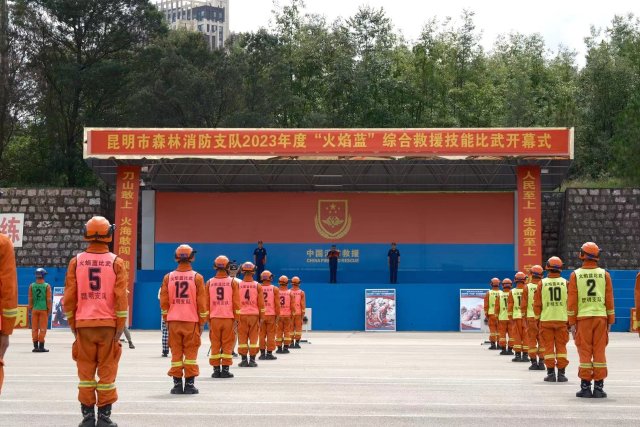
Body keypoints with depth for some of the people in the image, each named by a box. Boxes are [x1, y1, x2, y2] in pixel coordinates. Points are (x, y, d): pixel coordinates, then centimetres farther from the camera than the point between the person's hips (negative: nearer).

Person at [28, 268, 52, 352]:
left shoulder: (32, 286, 2)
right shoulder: (47, 286, -4)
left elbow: (30, 299, 3)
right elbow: (49, 299, -5)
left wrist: (30, 309, 10)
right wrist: (49, 310, 2)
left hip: (34, 309, 2)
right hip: (44, 309, -2)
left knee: (34, 328, 7)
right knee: (43, 328, 1)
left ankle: (35, 346, 6)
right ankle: (41, 346, 0)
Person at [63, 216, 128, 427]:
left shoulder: (76, 261, 2)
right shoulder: (116, 262, -2)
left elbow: (69, 297, 3)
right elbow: (121, 298, -5)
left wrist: (72, 324, 12)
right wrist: (120, 328, 1)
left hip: (83, 324, 1)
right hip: (108, 324, -1)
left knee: (86, 371, 7)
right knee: (107, 371, 3)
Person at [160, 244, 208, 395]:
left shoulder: (168, 277, 2)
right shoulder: (197, 277, -4)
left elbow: (163, 302, 4)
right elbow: (202, 302, -2)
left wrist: (167, 319, 15)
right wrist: (202, 322, 7)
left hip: (173, 321, 2)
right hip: (192, 320, -2)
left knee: (176, 352, 7)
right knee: (191, 352, 4)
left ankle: (177, 384, 6)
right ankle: (189, 383, 2)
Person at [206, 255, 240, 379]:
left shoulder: (209, 283, 4)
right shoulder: (232, 282, -1)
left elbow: (206, 302, 6)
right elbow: (236, 302, -2)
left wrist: (208, 318, 13)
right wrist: (236, 318, 3)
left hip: (214, 318, 2)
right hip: (228, 318, -2)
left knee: (215, 344, 6)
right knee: (227, 344, 3)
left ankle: (216, 370, 5)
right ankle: (225, 369, 0)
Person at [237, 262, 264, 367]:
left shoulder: (238, 285, -1)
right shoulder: (257, 286, 1)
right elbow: (261, 303, 2)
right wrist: (261, 317, 9)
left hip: (241, 315, 0)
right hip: (254, 315, 0)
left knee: (242, 338, 4)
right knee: (253, 338, 4)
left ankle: (244, 359, 3)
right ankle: (252, 360, 2)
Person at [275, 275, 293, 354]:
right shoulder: (290, 293, -2)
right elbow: (292, 305, -1)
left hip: (278, 315, 0)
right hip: (287, 315, 0)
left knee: (279, 332, 6)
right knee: (287, 331, 7)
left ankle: (279, 348, 4)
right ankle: (286, 347, 3)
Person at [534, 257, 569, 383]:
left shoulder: (542, 283, -1)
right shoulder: (565, 283, 1)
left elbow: (537, 303, 1)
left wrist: (537, 317, 13)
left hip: (546, 320, -1)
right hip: (562, 319, 1)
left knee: (548, 347, 3)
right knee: (561, 346, 5)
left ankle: (551, 373, 1)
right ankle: (561, 373, 3)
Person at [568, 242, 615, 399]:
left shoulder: (575, 275, 0)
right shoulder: (604, 274, 3)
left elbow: (572, 301, -1)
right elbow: (609, 299, 4)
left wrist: (572, 322, 3)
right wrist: (610, 321, 11)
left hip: (583, 318, -1)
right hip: (601, 316, 1)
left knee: (585, 352, 2)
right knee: (599, 352, 3)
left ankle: (585, 387, 0)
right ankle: (599, 387, 2)